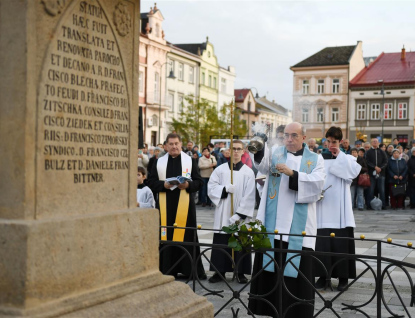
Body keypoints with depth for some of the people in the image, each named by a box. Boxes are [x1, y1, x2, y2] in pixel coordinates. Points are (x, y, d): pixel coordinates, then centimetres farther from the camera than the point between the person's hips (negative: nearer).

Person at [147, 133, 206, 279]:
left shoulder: (190, 161, 8)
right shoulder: (159, 162, 11)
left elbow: (199, 181, 4)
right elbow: (151, 182, 6)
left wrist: (188, 185, -15)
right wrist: (163, 185, -13)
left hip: (184, 205, -1)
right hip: (165, 205, 1)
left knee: (186, 235, -1)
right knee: (166, 236, 0)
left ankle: (190, 269, 6)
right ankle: (168, 269, 7)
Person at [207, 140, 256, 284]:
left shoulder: (248, 172, 0)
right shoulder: (220, 169, 5)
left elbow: (249, 196, -6)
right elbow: (211, 187, 1)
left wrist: (239, 214, -14)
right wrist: (225, 189, -16)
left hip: (241, 215, -1)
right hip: (223, 214, 1)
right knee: (221, 243, 4)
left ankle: (240, 272, 12)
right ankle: (219, 271, 12)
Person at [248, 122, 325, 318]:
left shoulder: (315, 160, 9)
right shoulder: (275, 153, 9)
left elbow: (317, 182, -8)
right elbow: (263, 165, -13)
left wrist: (292, 173, -20)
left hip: (299, 225, -1)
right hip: (273, 222, 1)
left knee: (298, 266, -1)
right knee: (269, 264, 2)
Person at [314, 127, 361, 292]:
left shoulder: (347, 159, 9)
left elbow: (354, 172, -12)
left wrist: (339, 155, -5)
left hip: (340, 208, -1)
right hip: (323, 207, 1)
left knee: (341, 242, -2)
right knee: (322, 241, -1)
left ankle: (343, 277, 6)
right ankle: (323, 275, 8)